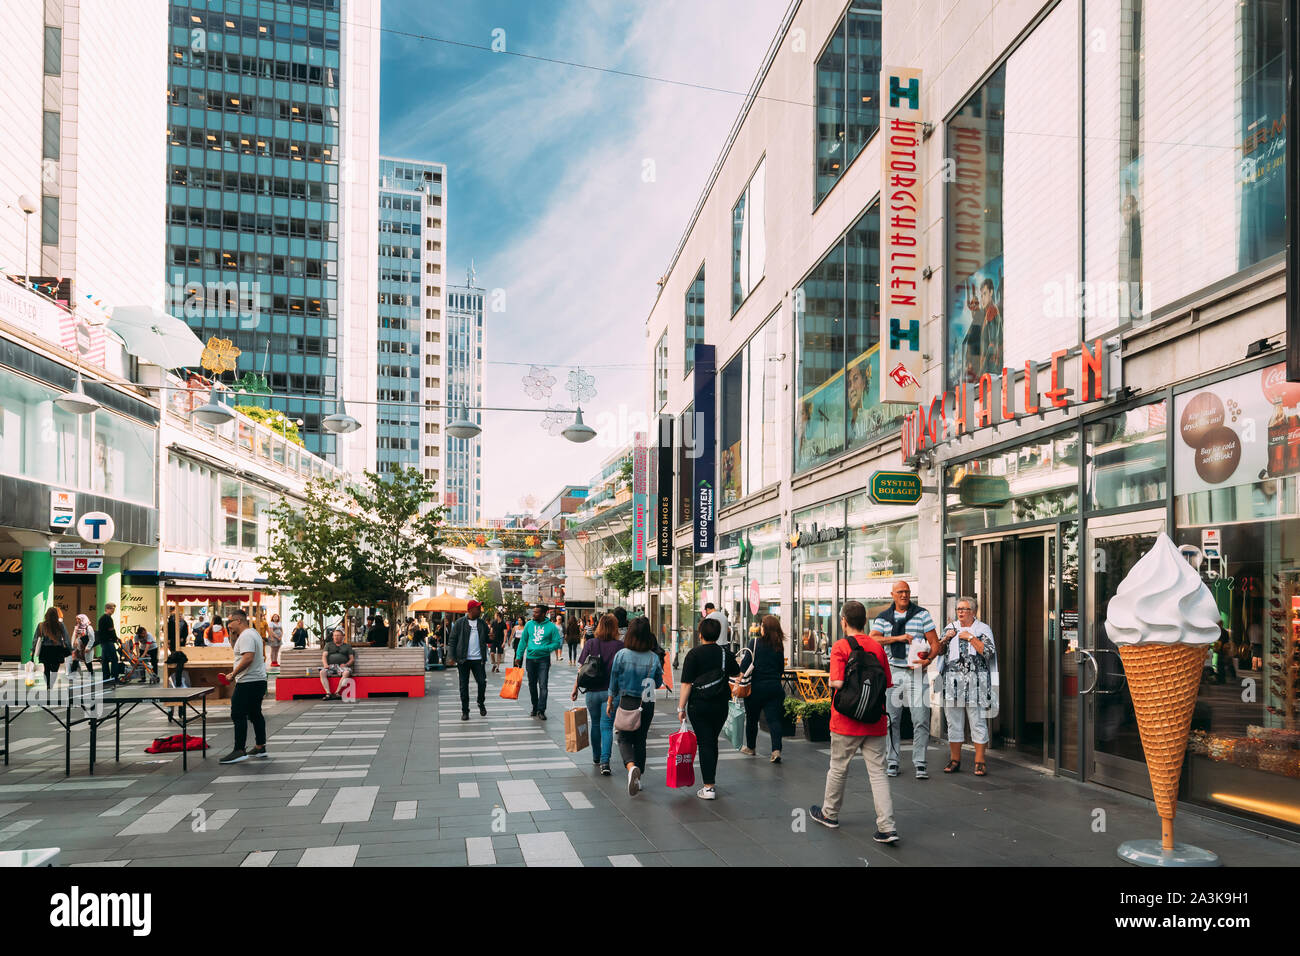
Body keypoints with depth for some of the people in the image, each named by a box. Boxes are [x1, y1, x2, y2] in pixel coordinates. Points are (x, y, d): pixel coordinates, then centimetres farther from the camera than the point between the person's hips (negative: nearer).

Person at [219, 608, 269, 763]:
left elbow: (248, 658, -27)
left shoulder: (246, 636, -16)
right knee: (255, 714, 15)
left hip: (248, 683, -11)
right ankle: (260, 748, 19)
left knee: (238, 715, -8)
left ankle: (239, 751, -8)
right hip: (259, 680, 11)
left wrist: (233, 674, -20)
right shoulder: (254, 633, 17)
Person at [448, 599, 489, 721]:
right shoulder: (460, 623, 0)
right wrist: (452, 656, -7)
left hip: (478, 659, 2)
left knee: (482, 682, -3)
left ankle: (481, 703, 23)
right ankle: (465, 711, 13)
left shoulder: (482, 624, 9)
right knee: (464, 685, 4)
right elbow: (452, 640, 0)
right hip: (463, 660, -2)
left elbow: (487, 639, 14)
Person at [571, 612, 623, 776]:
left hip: (592, 691, 2)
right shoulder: (619, 645, -6)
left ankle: (596, 757, 34)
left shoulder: (590, 643, -3)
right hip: (611, 692, -2)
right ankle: (604, 761, -14)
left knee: (595, 724, 19)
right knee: (607, 726, 0)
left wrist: (575, 688, 6)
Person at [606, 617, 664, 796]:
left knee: (624, 739, 7)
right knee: (640, 740, 16)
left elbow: (614, 680, -3)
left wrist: (610, 701, 9)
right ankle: (637, 778, 21)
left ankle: (631, 767, -21)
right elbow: (658, 683, 3)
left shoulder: (621, 654, -11)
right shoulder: (653, 658, -8)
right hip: (647, 705, 2)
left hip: (626, 702, -2)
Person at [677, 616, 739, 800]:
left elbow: (686, 684, -13)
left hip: (699, 705, -4)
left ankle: (708, 788, -5)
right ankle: (711, 780, 26)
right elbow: (738, 676, 19)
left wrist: (681, 707, -9)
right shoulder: (726, 653, 2)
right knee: (713, 742, 18)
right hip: (721, 705, 4)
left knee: (705, 744, -2)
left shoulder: (694, 654, -10)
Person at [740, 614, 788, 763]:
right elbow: (781, 668, 11)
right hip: (775, 687, 3)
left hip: (756, 687, -2)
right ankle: (776, 750, -13)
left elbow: (746, 664, -13)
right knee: (774, 719, 1)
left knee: (752, 718, 15)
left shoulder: (755, 643, -10)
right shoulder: (779, 646, 2)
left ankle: (750, 747, 30)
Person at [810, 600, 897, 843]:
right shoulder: (877, 646, 2)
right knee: (878, 772, 5)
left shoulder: (840, 647, -12)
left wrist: (829, 682, 1)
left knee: (838, 768, 14)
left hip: (847, 721, -3)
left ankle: (830, 814, 32)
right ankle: (887, 827, -2)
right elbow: (887, 684, 7)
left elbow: (837, 682, -21)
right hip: (875, 722, 4)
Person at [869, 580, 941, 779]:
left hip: (915, 673, -1)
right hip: (892, 671, 1)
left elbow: (934, 643, 2)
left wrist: (927, 659, -17)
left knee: (921, 719, -5)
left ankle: (920, 763, 2)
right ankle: (892, 761, 13)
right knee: (891, 719, 4)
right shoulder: (883, 617, 8)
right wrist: (898, 638, -17)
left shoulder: (922, 614, 5)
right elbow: (872, 639, -6)